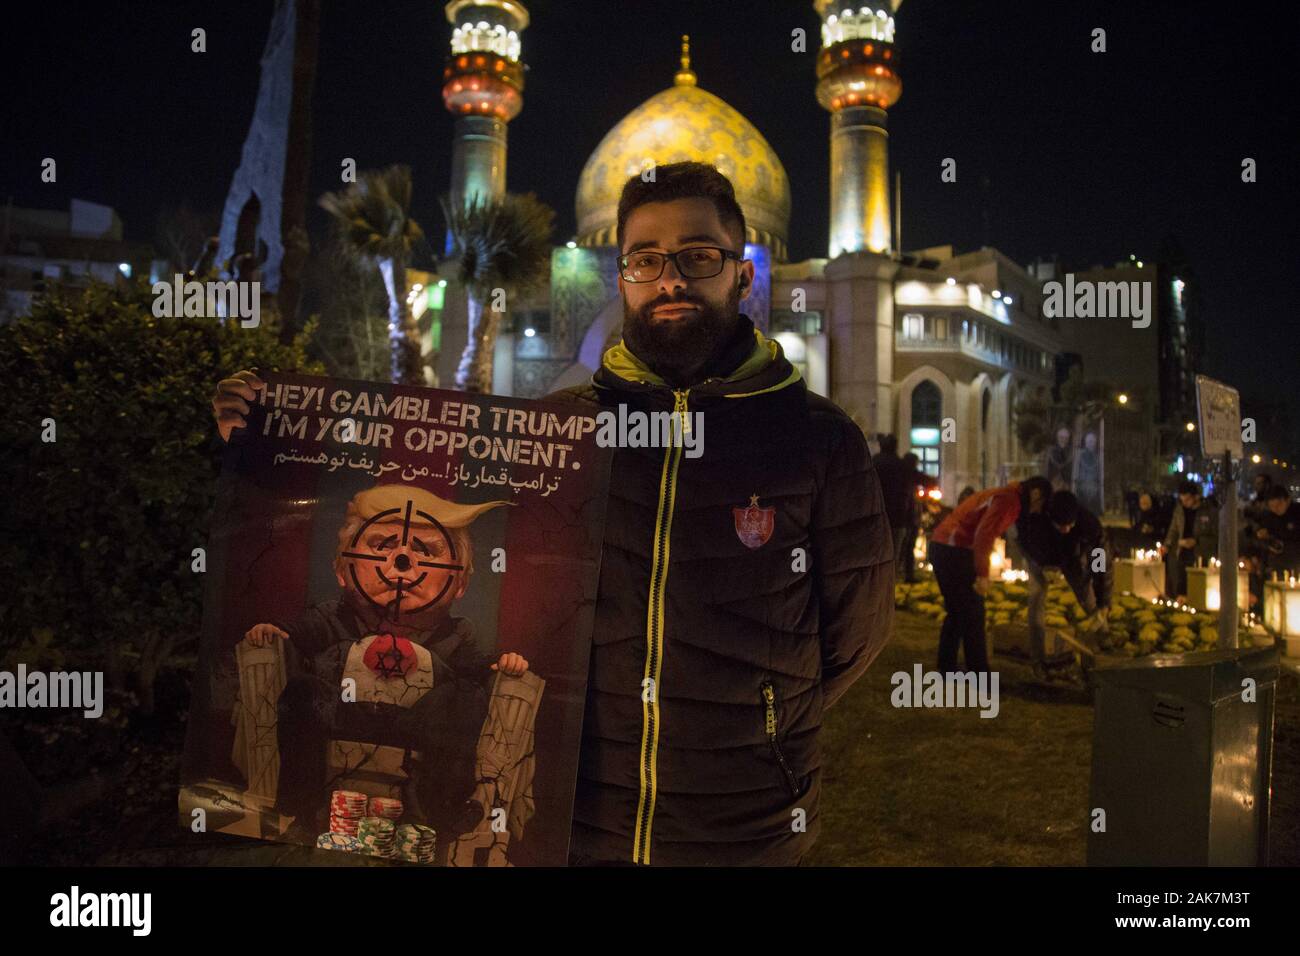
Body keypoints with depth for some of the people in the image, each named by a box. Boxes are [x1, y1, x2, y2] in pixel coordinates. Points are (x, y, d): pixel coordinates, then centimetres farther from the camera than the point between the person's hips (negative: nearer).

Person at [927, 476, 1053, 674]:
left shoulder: (1004, 496, 20)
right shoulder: (1008, 499, -11)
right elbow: (983, 535, -23)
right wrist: (982, 575, -24)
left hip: (943, 546, 10)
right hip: (954, 549, -10)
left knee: (956, 612, 17)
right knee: (973, 613, -3)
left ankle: (946, 668, 23)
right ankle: (979, 675, 2)